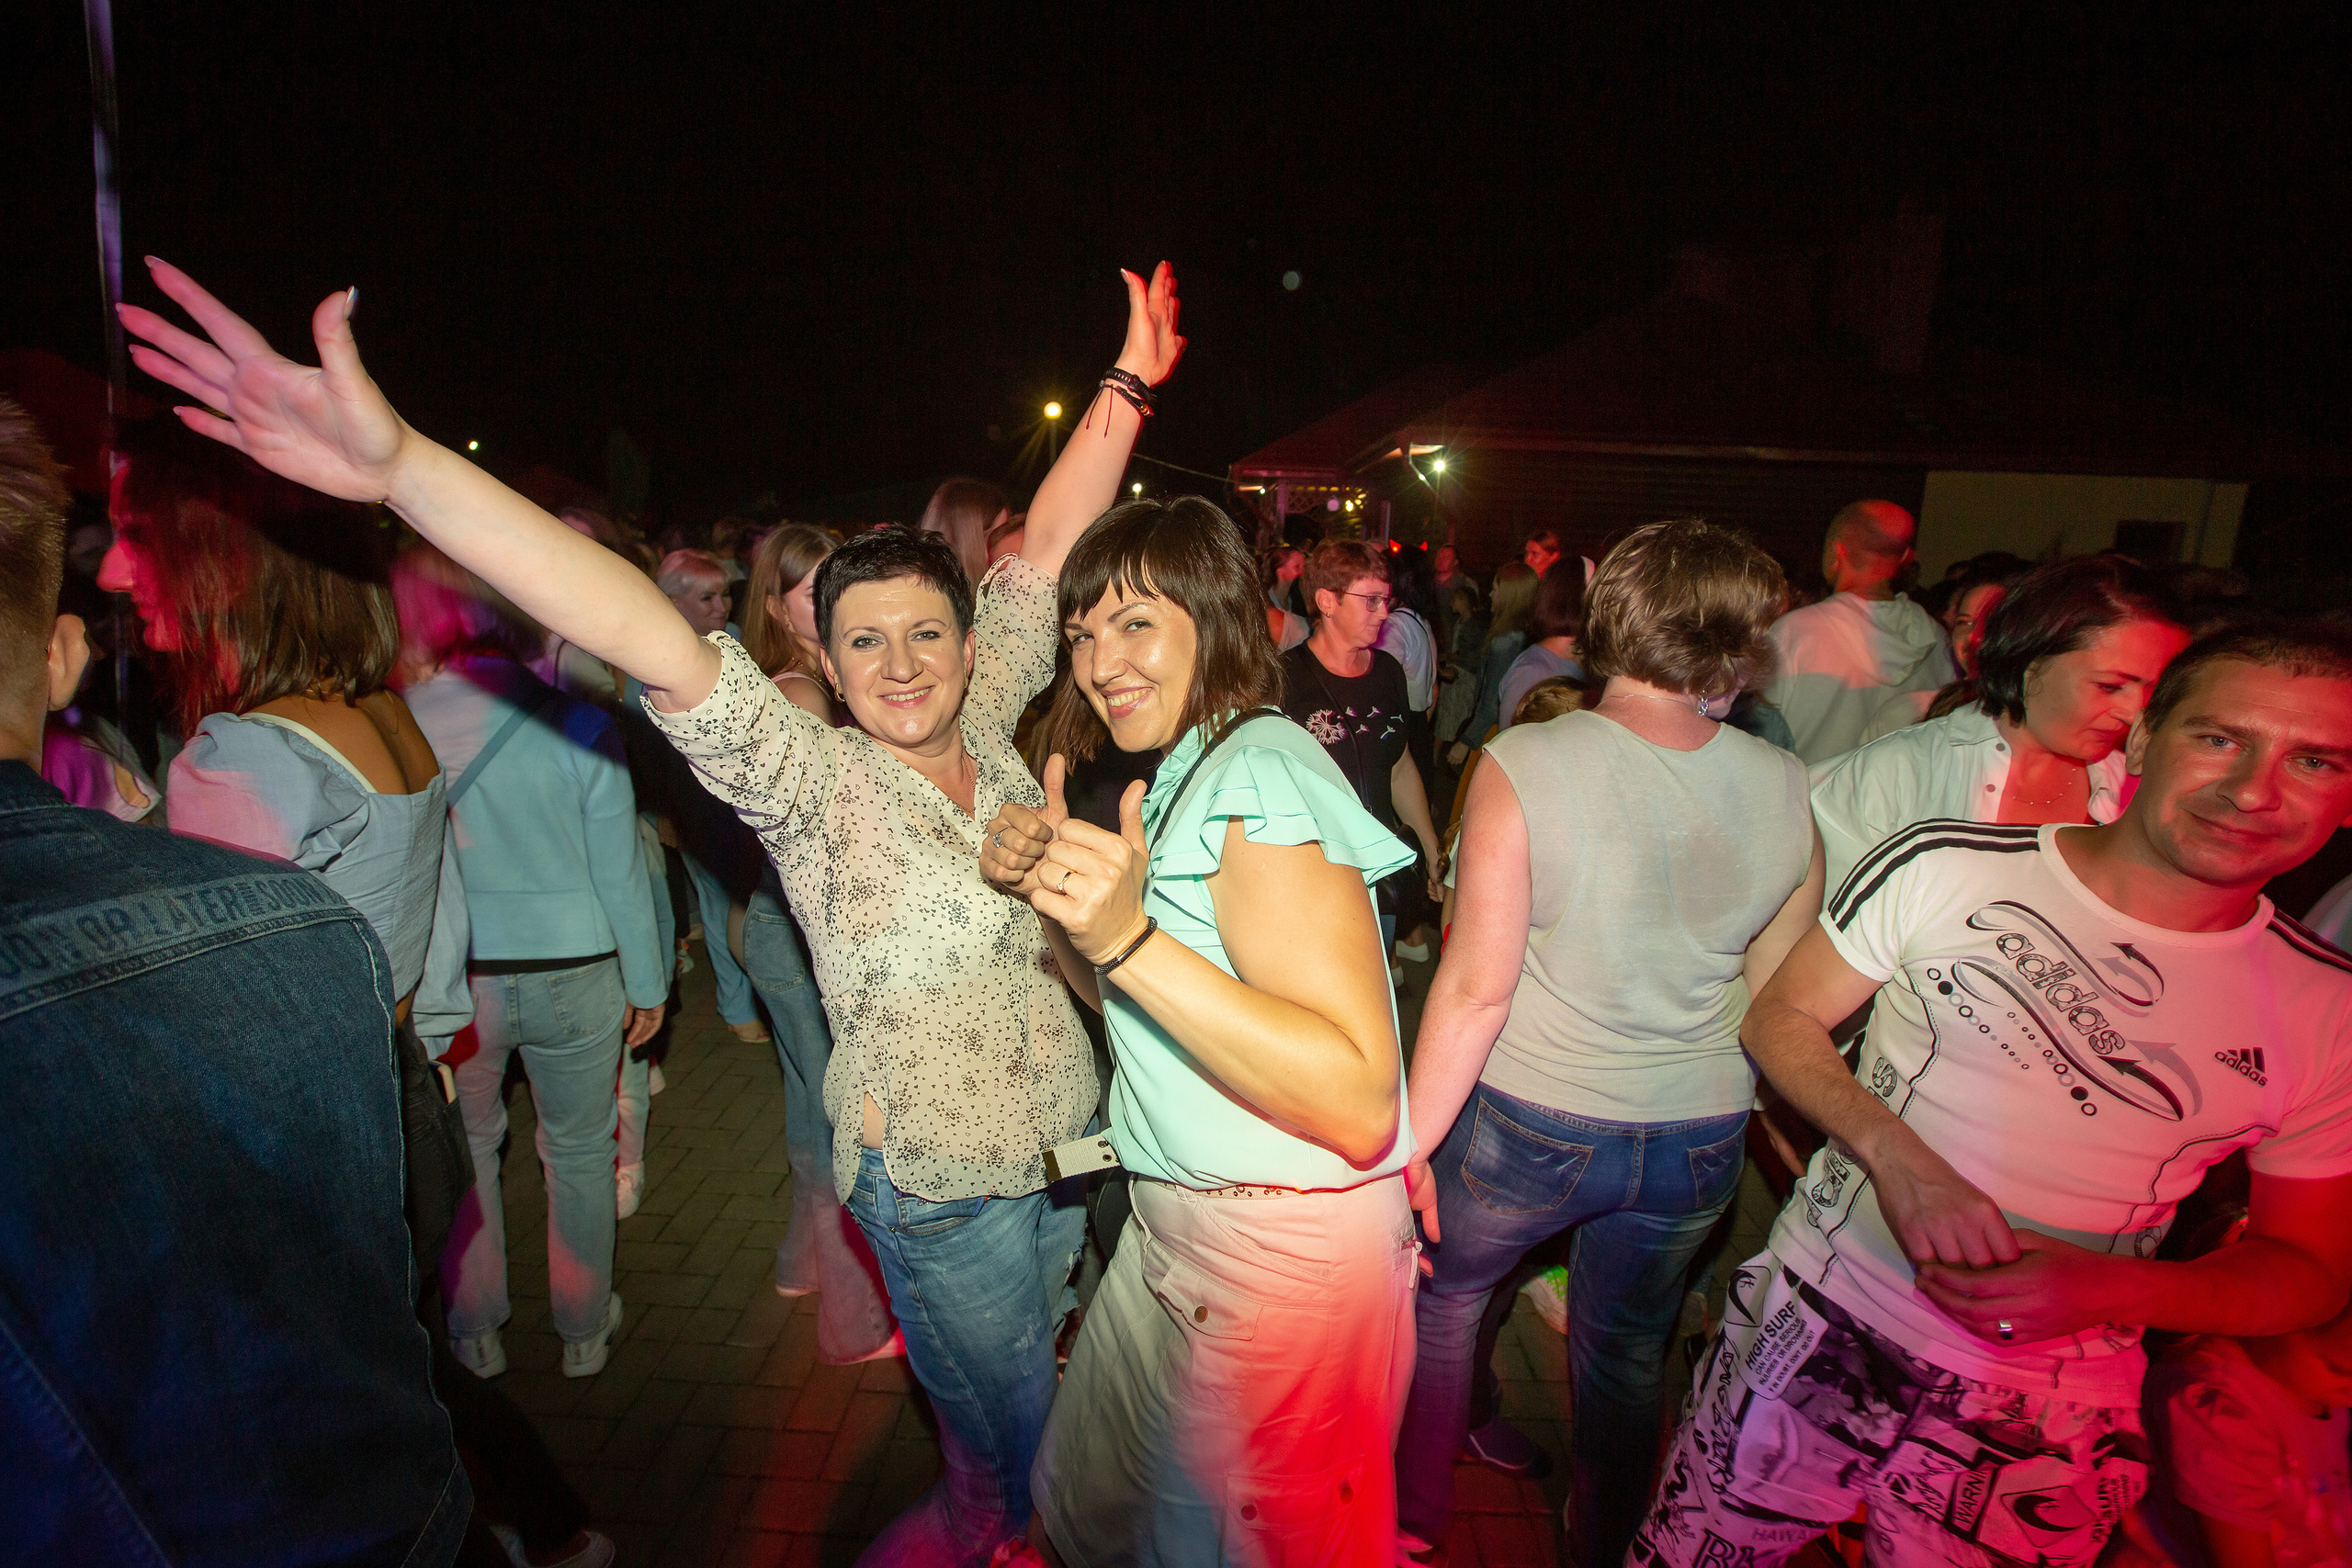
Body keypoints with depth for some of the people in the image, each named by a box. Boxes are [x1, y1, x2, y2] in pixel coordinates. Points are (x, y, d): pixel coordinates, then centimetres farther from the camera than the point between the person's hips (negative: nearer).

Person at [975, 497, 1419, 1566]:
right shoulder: (1173, 778, 7)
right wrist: (1049, 886, -2)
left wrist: (1132, 938, -36)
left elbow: (1360, 1105, -30)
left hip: (1282, 1253, -9)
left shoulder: (1262, 777, -22)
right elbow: (1120, 1001, 14)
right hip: (1172, 1225, 9)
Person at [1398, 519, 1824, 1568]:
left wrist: (1411, 1142, -9)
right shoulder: (1786, 787, -8)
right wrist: (1780, 1127, 21)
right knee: (1629, 1351, 26)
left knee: (1444, 1296, 25)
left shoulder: (1522, 765, -20)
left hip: (1528, 1125, -3)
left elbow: (1476, 987, -20)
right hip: (1700, 1139, 4)